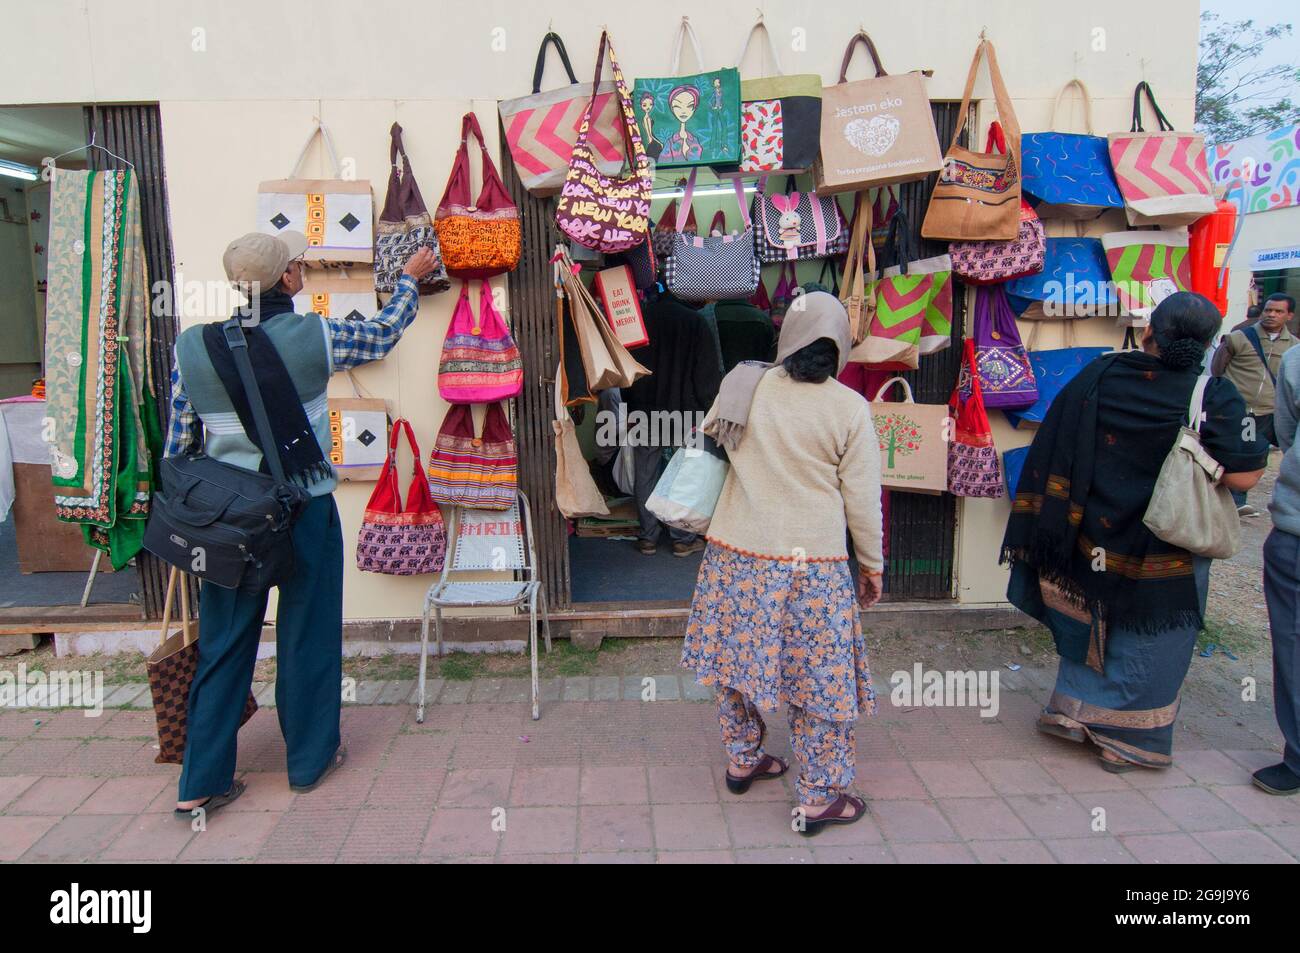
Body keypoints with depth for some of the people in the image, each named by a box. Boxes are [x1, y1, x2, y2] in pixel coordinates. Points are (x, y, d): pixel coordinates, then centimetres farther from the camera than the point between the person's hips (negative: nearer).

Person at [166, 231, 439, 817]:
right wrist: (410, 279, 24)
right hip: (303, 511, -3)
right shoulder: (313, 336, -11)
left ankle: (201, 783, 20)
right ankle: (310, 759, 28)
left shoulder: (192, 345, -3)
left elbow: (179, 443, 2)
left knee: (223, 643, 13)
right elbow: (383, 334, 7)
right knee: (307, 633, 13)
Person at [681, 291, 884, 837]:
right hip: (812, 564, -3)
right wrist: (872, 566, 8)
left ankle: (742, 761, 38)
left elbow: (708, 434, 16)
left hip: (736, 555, 3)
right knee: (818, 676, 9)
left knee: (738, 657, 19)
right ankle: (819, 799, 21)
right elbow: (862, 499, -4)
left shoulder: (744, 384, -3)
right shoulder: (850, 408, -9)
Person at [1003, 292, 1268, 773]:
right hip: (1164, 554, -3)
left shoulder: (1098, 375, -7)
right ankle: (1129, 739, 23)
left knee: (1090, 621, 23)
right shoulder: (1214, 397, -18)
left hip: (1092, 538, 4)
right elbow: (1243, 476, -17)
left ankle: (1071, 708, 31)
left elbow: (1053, 449, 0)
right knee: (1149, 640, 12)